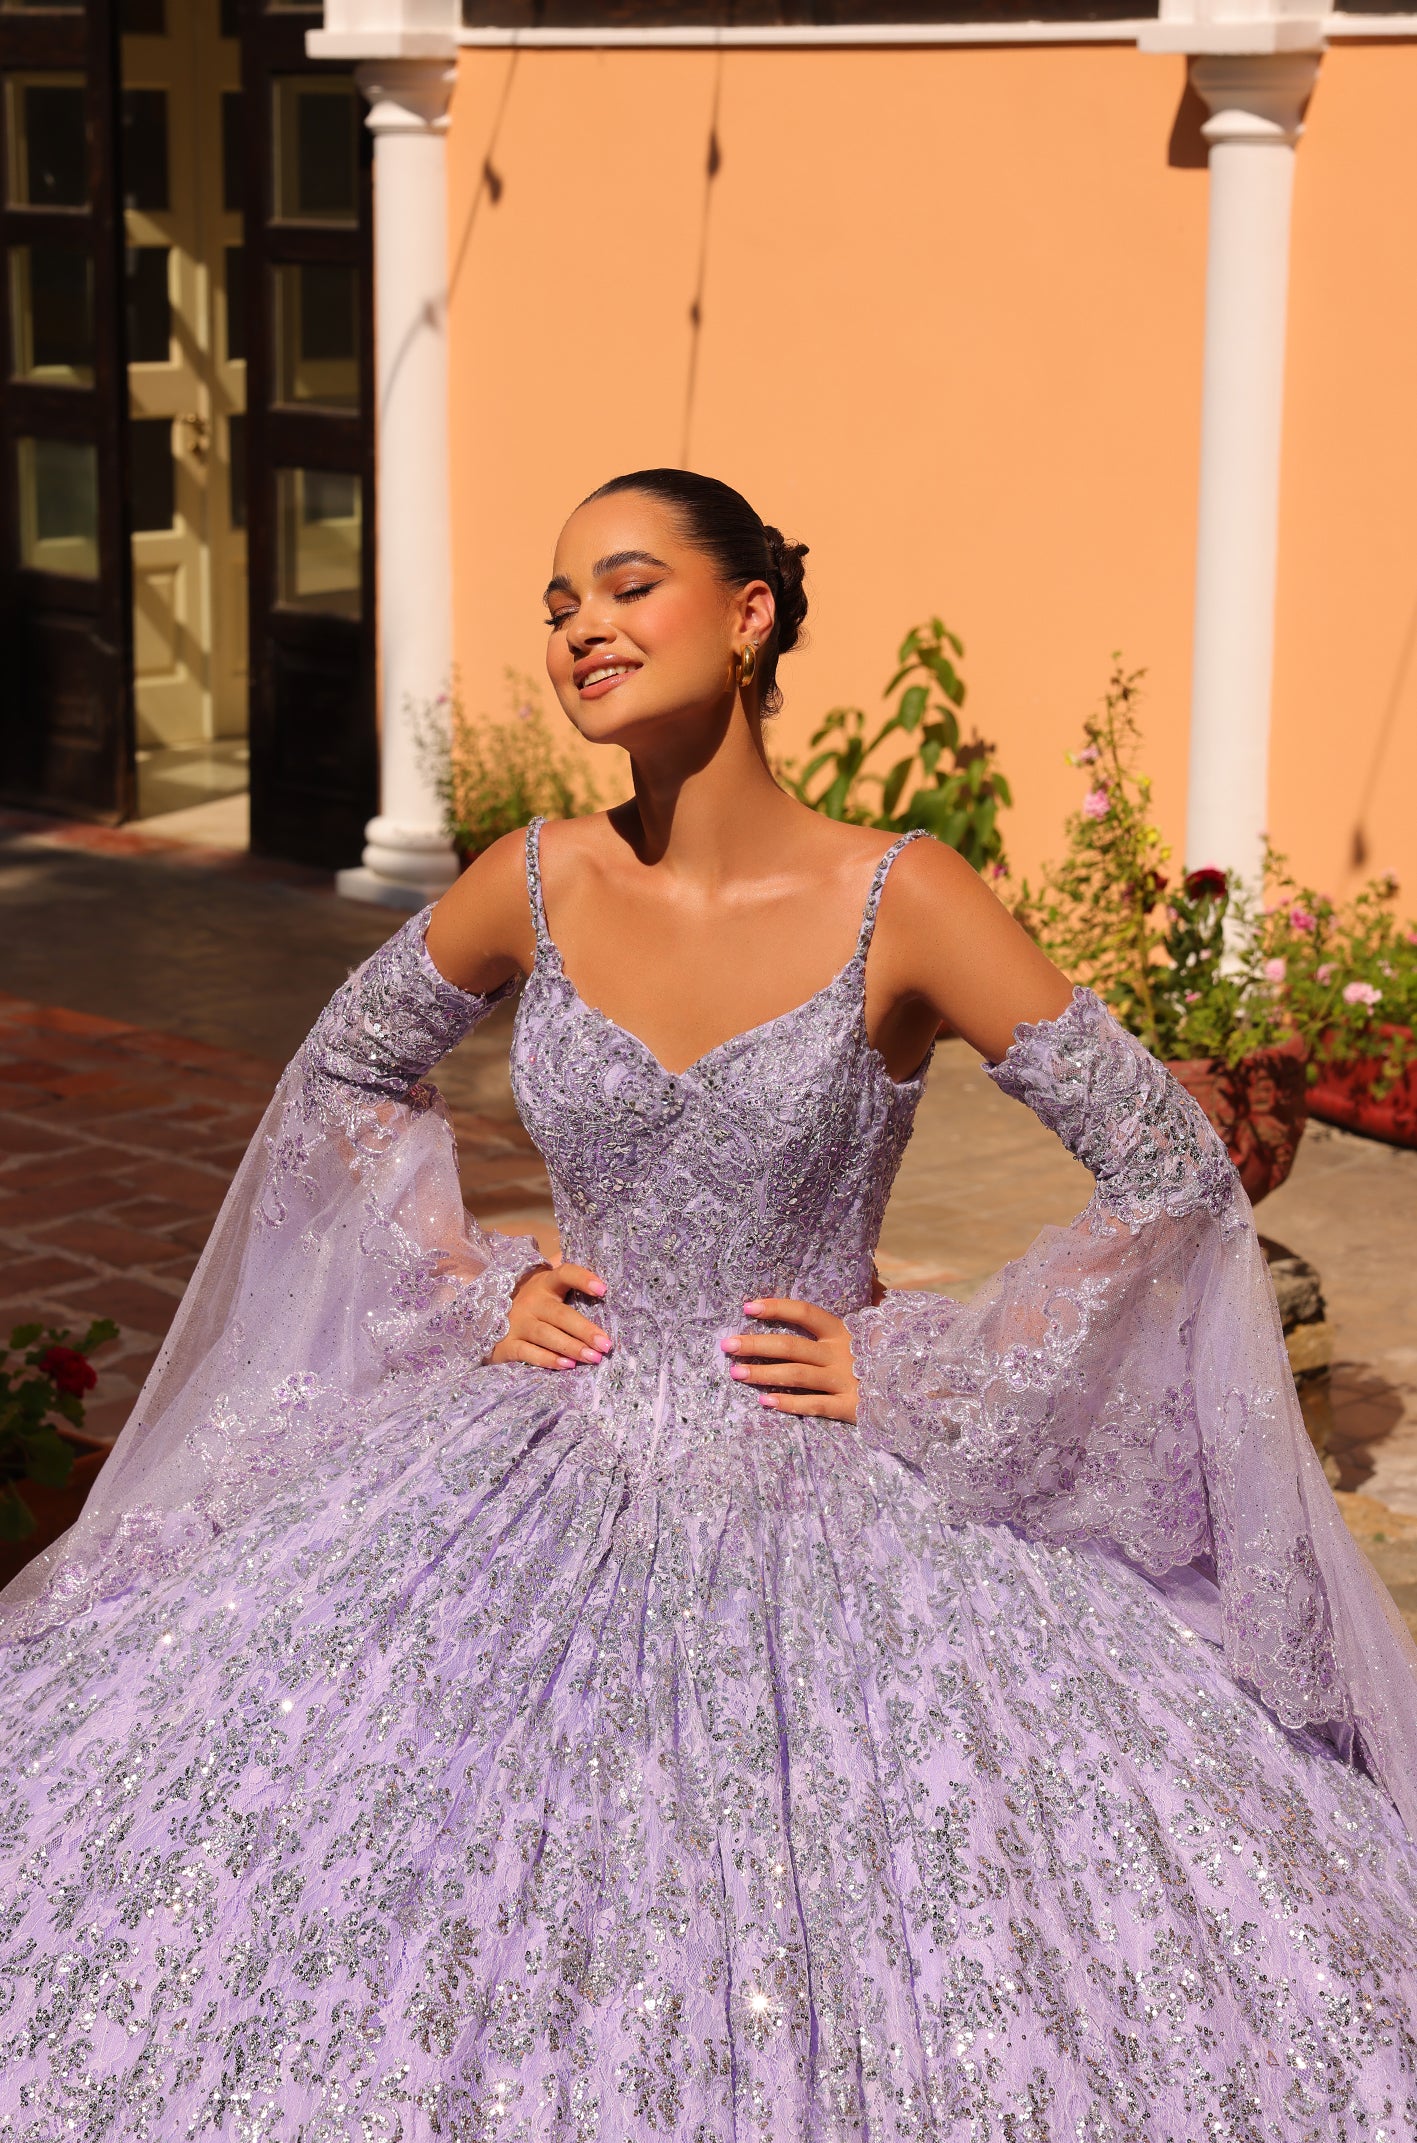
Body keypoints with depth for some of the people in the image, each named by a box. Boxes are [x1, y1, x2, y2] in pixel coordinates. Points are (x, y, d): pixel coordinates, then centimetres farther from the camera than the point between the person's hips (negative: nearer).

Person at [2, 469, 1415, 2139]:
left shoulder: (901, 902, -13)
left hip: (828, 1510, -3)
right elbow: (342, 1076, 17)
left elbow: (1173, 1175, -10)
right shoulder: (537, 884, -2)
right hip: (554, 1490, 3)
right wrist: (470, 1288, 5)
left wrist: (923, 1376, -10)